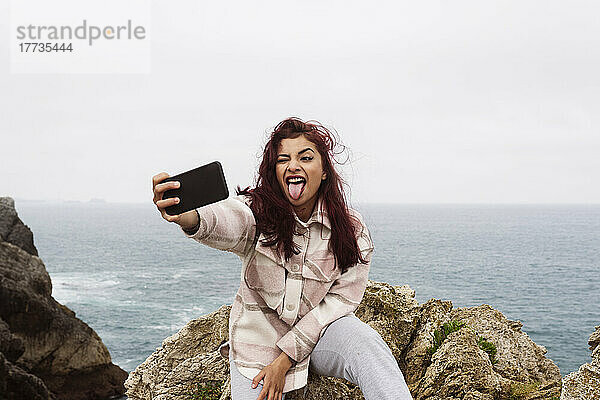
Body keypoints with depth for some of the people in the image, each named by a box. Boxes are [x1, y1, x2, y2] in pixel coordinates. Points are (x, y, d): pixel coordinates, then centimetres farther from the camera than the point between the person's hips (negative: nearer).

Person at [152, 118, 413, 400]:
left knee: (366, 346, -30)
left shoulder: (351, 230, -10)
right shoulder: (257, 210, -16)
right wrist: (187, 217, -67)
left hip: (318, 329, -1)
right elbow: (228, 222, -40)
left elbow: (340, 299, -11)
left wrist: (284, 360, -18)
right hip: (260, 333, 1)